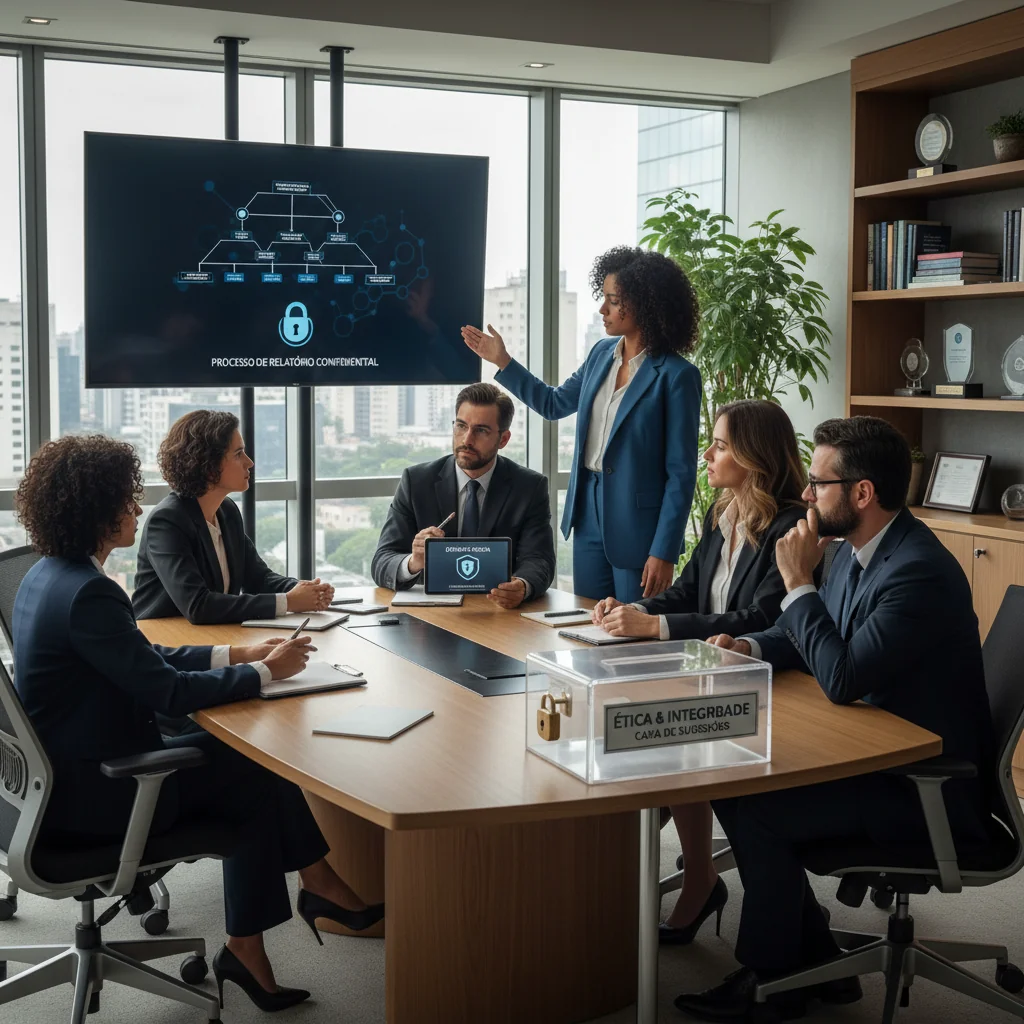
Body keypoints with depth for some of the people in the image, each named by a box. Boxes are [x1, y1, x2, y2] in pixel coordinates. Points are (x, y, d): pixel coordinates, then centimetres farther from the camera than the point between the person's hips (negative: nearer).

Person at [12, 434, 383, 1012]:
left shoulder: (50, 574, 7)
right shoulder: (87, 593, -25)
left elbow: (146, 656, 11)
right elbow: (165, 689, -23)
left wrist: (239, 655, 4)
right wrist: (265, 672, -11)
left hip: (69, 766, 9)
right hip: (91, 792, -9)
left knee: (249, 769, 7)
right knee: (261, 773, 2)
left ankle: (248, 950, 11)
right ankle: (320, 887, 23)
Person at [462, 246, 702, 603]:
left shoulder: (676, 376, -15)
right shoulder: (601, 354, 5)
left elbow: (681, 473, -14)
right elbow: (554, 403, 23)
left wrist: (664, 553, -16)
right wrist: (502, 361, 16)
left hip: (636, 527, -6)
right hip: (588, 516, 6)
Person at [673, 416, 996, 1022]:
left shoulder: (920, 572, -26)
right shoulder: (858, 550, 5)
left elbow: (842, 678, -29)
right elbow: (810, 638, 18)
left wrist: (798, 581, -20)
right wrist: (751, 647, -3)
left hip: (929, 790, -10)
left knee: (754, 811, -16)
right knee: (736, 779, 1)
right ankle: (816, 962, 13)